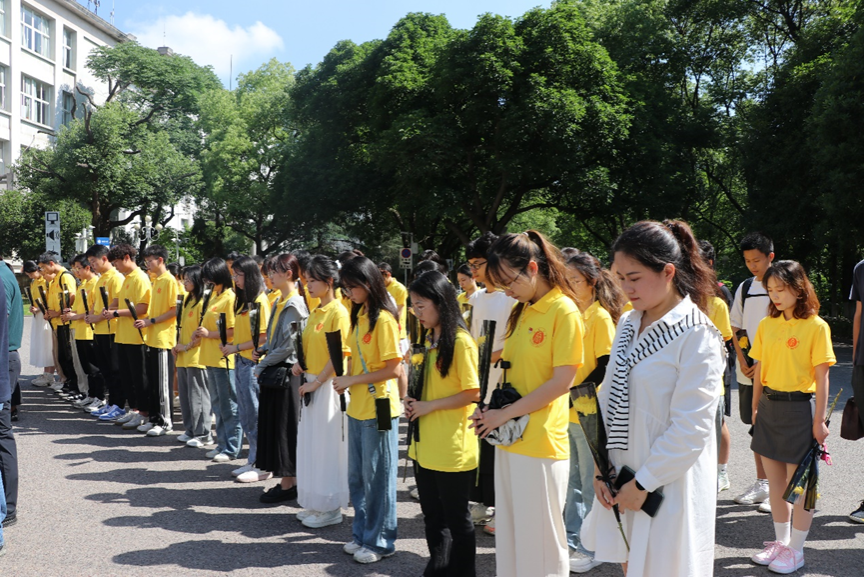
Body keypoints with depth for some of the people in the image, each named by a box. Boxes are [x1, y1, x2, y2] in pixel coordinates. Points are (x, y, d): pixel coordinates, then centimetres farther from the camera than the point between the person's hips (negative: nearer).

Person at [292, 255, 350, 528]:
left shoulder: (338, 312, -14)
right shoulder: (315, 312, 12)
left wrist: (316, 382, -18)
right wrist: (300, 363, 3)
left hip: (328, 386, -9)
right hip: (311, 385, 9)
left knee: (327, 446, 0)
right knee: (310, 444, 14)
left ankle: (331, 508, 12)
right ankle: (316, 503, 26)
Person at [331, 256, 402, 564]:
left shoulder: (384, 319, -15)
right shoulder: (358, 314, 10)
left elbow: (394, 369, -18)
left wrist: (353, 380, -15)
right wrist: (345, 379, 0)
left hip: (378, 407, -8)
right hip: (357, 407, 8)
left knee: (377, 477, 4)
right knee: (357, 476, 15)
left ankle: (380, 541, 17)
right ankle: (362, 534, 29)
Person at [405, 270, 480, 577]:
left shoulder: (461, 341, -15)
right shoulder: (429, 339, 11)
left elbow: (473, 393, -17)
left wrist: (430, 406, -17)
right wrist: (413, 401, 3)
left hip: (452, 448, -8)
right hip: (425, 445, 8)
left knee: (456, 518, 7)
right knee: (433, 516, 18)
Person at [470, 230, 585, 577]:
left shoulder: (564, 311, -11)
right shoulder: (520, 312, 11)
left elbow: (562, 381, -16)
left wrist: (504, 415, -15)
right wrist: (491, 410, 3)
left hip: (541, 443, -7)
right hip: (510, 440, 7)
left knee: (539, 539, 3)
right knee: (509, 533, 16)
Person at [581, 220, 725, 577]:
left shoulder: (696, 336, -16)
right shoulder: (628, 325, 6)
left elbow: (691, 428, -18)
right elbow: (608, 398, 8)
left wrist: (643, 483, -14)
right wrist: (601, 467, 1)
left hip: (668, 485, -6)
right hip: (620, 479, 6)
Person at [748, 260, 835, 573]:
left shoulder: (816, 326, -10)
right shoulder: (766, 325, 5)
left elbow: (822, 377, -10)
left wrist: (819, 420, -12)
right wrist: (756, 407, 10)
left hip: (799, 408, -5)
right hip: (769, 407, 5)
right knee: (775, 481, 14)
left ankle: (796, 550, 18)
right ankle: (781, 541, 28)